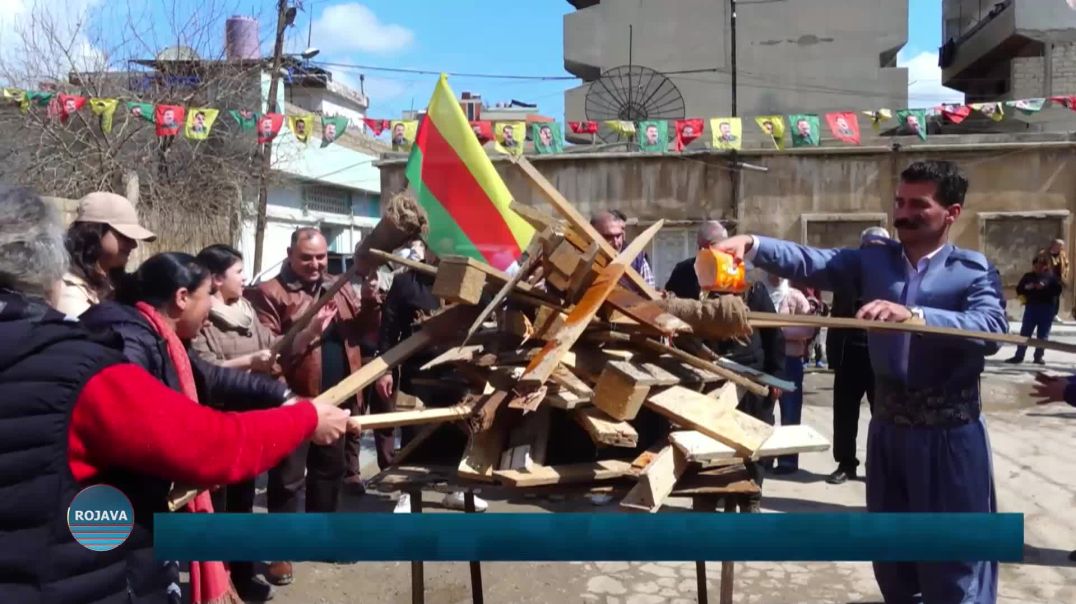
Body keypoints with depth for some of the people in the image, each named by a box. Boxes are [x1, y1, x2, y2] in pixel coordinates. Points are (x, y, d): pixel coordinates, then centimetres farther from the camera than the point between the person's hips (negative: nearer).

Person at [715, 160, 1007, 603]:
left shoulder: (974, 271, -6)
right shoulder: (874, 260, 3)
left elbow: (991, 329, -24)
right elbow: (811, 263, -12)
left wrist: (913, 315, -40)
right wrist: (752, 246, -29)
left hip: (950, 433, -4)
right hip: (889, 426, 4)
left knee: (954, 558, 7)